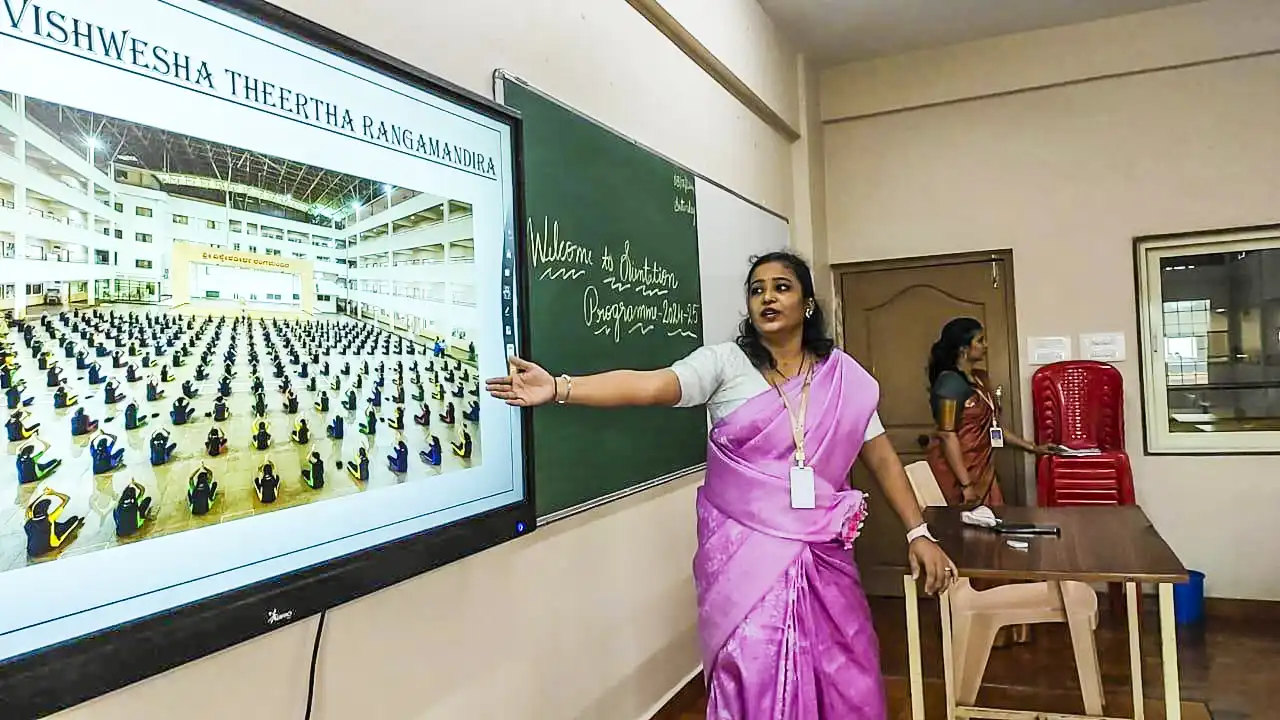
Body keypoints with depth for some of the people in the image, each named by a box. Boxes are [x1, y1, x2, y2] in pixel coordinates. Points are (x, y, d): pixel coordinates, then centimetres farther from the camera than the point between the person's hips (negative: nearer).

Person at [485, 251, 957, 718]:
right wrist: (559, 389, -33)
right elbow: (650, 385, -19)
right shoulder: (726, 363, -6)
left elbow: (881, 456, 9)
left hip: (821, 554, 3)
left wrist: (918, 533, 4)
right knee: (756, 682, 3)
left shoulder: (844, 376, 3)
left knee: (842, 681, 9)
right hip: (744, 552, -2)